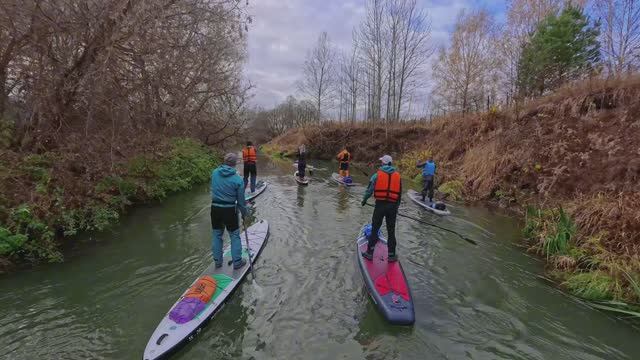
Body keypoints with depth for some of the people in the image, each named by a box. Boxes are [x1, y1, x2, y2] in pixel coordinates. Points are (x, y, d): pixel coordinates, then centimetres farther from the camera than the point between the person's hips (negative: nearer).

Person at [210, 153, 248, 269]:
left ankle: (217, 261, 29)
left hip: (215, 208, 4)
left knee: (217, 235, 18)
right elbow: (241, 201, -8)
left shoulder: (214, 173, -4)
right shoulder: (238, 179, -14)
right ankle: (237, 262, 18)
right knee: (234, 236, 11)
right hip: (230, 210, -4)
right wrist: (244, 214, 6)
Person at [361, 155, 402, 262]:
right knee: (391, 231, 12)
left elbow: (370, 189, -1)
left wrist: (364, 200, 16)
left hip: (380, 205, -2)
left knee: (374, 229, 9)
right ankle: (391, 255, 19)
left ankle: (369, 253, 15)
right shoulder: (398, 176, 6)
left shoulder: (377, 175, -3)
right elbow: (400, 193, 9)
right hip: (392, 206, 2)